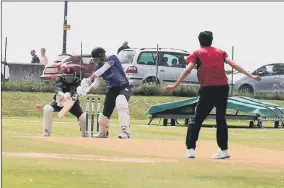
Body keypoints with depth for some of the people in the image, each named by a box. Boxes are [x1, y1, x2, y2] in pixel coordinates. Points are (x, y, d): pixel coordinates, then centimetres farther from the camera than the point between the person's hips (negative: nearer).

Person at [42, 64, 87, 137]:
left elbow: (74, 90, -38)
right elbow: (58, 87, -40)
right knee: (47, 109, -30)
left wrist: (68, 94, -63)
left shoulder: (77, 81, -17)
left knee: (84, 117, -17)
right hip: (59, 101, 0)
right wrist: (60, 93, -66)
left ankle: (84, 133, 19)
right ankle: (47, 131, -16)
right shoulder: (60, 79, -18)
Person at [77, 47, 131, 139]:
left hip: (124, 87, -7)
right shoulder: (98, 66, 1)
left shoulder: (112, 59, -19)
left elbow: (101, 70, -31)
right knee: (105, 112, 4)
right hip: (111, 89, 7)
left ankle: (125, 132, -41)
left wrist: (88, 80, -35)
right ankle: (103, 132, 33)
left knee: (121, 102, -37)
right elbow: (97, 82, 7)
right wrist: (87, 89, -12)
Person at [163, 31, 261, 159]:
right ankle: (224, 150, 14)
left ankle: (191, 149, -5)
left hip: (207, 90, -3)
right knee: (221, 119, 16)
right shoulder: (220, 52, 17)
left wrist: (175, 85, -4)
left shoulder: (197, 54, 9)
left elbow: (187, 70, -2)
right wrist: (251, 76, 6)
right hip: (223, 88, 3)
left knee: (197, 120, 5)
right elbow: (234, 65, 7)